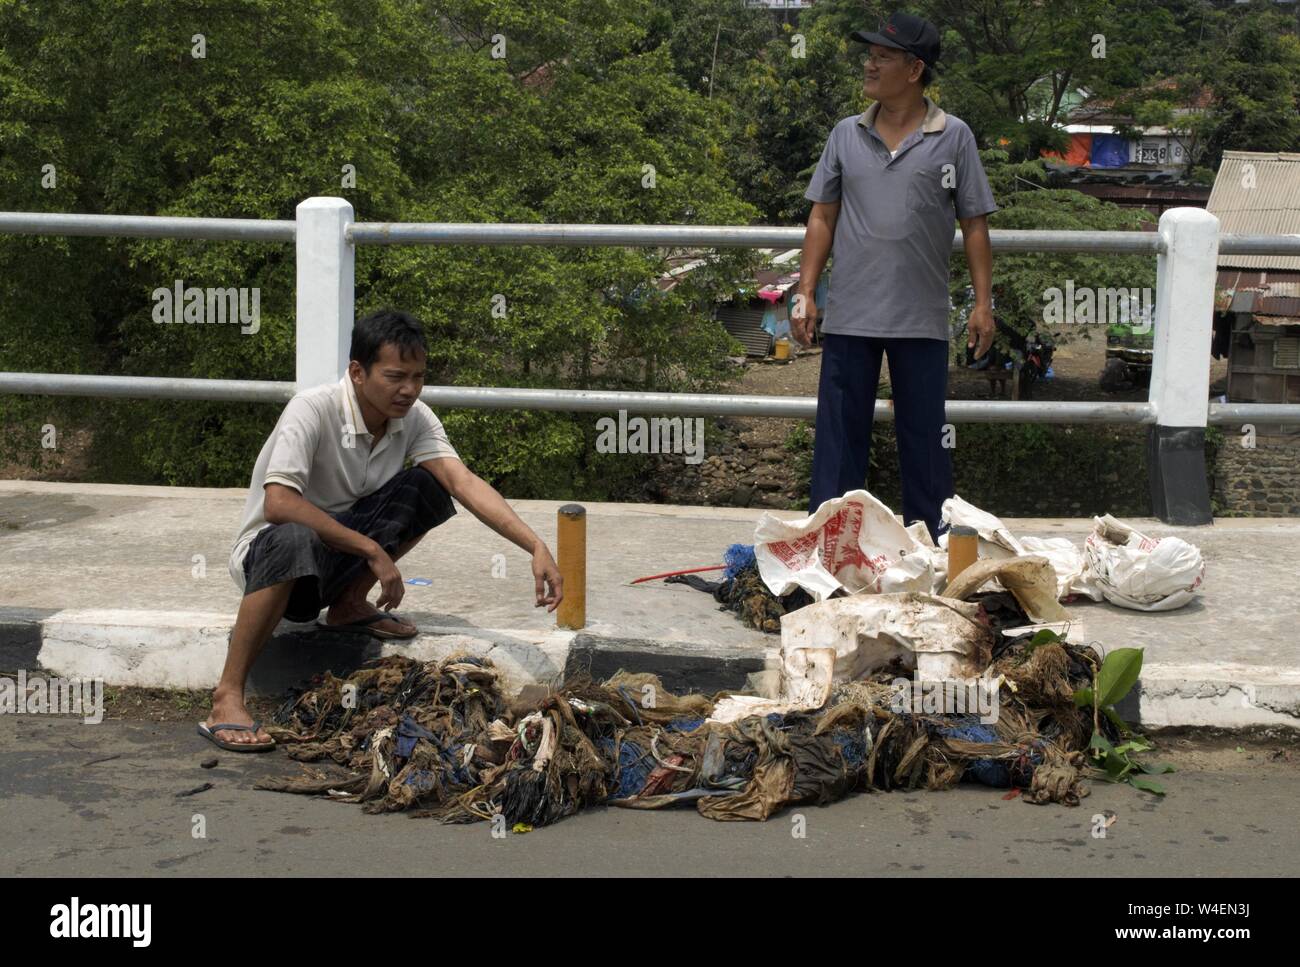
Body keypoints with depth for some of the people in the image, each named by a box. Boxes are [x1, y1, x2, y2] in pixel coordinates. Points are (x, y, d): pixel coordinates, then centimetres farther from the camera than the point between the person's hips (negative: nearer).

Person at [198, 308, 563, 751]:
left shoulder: (414, 418, -6)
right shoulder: (313, 410, -22)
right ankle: (226, 699, -34)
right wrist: (372, 551, -30)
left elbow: (464, 482, -18)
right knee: (293, 541, -42)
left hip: (342, 550, 6)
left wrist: (536, 547, -33)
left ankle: (350, 604, 1)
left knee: (429, 487, -12)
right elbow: (277, 503, -32)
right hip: (268, 550, -6)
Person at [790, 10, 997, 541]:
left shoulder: (953, 138, 1)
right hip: (849, 316, 2)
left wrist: (983, 302, -4)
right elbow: (822, 218, 10)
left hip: (922, 319, -2)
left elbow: (975, 224, 2)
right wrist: (805, 292, 3)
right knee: (839, 435, 5)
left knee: (924, 438, 7)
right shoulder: (846, 135, 7)